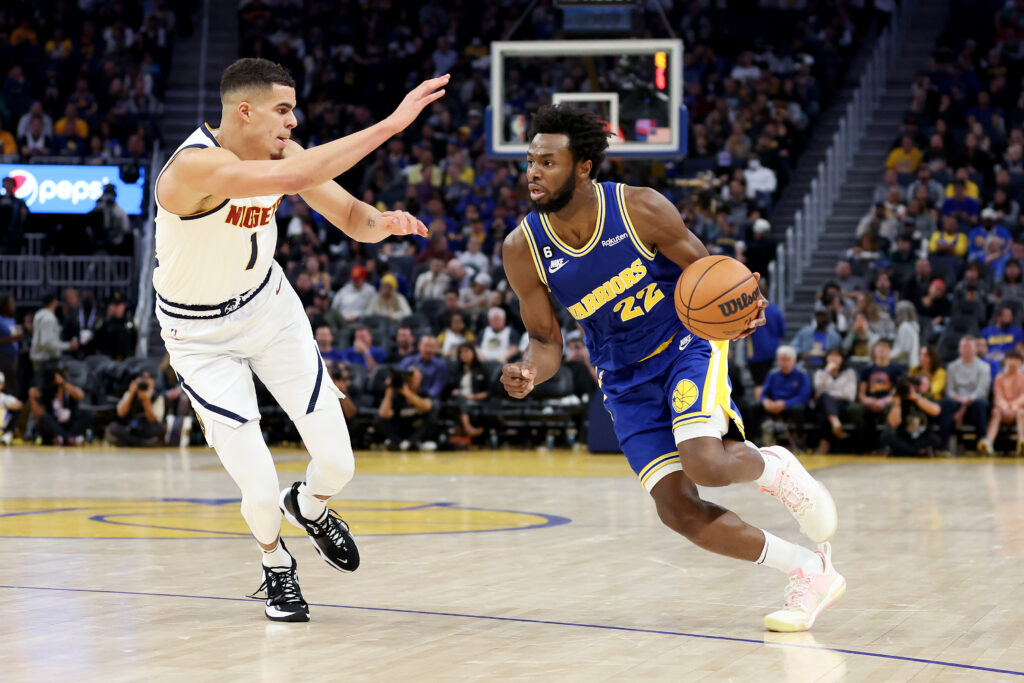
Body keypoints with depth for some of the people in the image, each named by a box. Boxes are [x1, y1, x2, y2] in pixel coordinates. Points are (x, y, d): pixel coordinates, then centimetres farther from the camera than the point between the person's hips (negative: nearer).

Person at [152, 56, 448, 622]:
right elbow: (293, 178, -49)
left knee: (336, 464, 2)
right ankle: (276, 566, 26)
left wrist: (381, 222, -29)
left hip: (269, 305, 6)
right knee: (260, 493, -9)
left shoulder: (279, 152, -11)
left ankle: (308, 508, 39)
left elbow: (349, 217, -4)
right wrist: (390, 124, -48)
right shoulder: (196, 164, -34)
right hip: (202, 335, -5)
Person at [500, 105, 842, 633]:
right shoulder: (524, 249, -13)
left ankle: (773, 468, 8)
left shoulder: (642, 209, -20)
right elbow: (546, 341, -2)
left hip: (688, 346, -4)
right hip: (627, 381, 4)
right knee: (678, 510, -8)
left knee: (705, 465, -30)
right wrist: (529, 371, -26)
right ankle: (810, 574, 8)